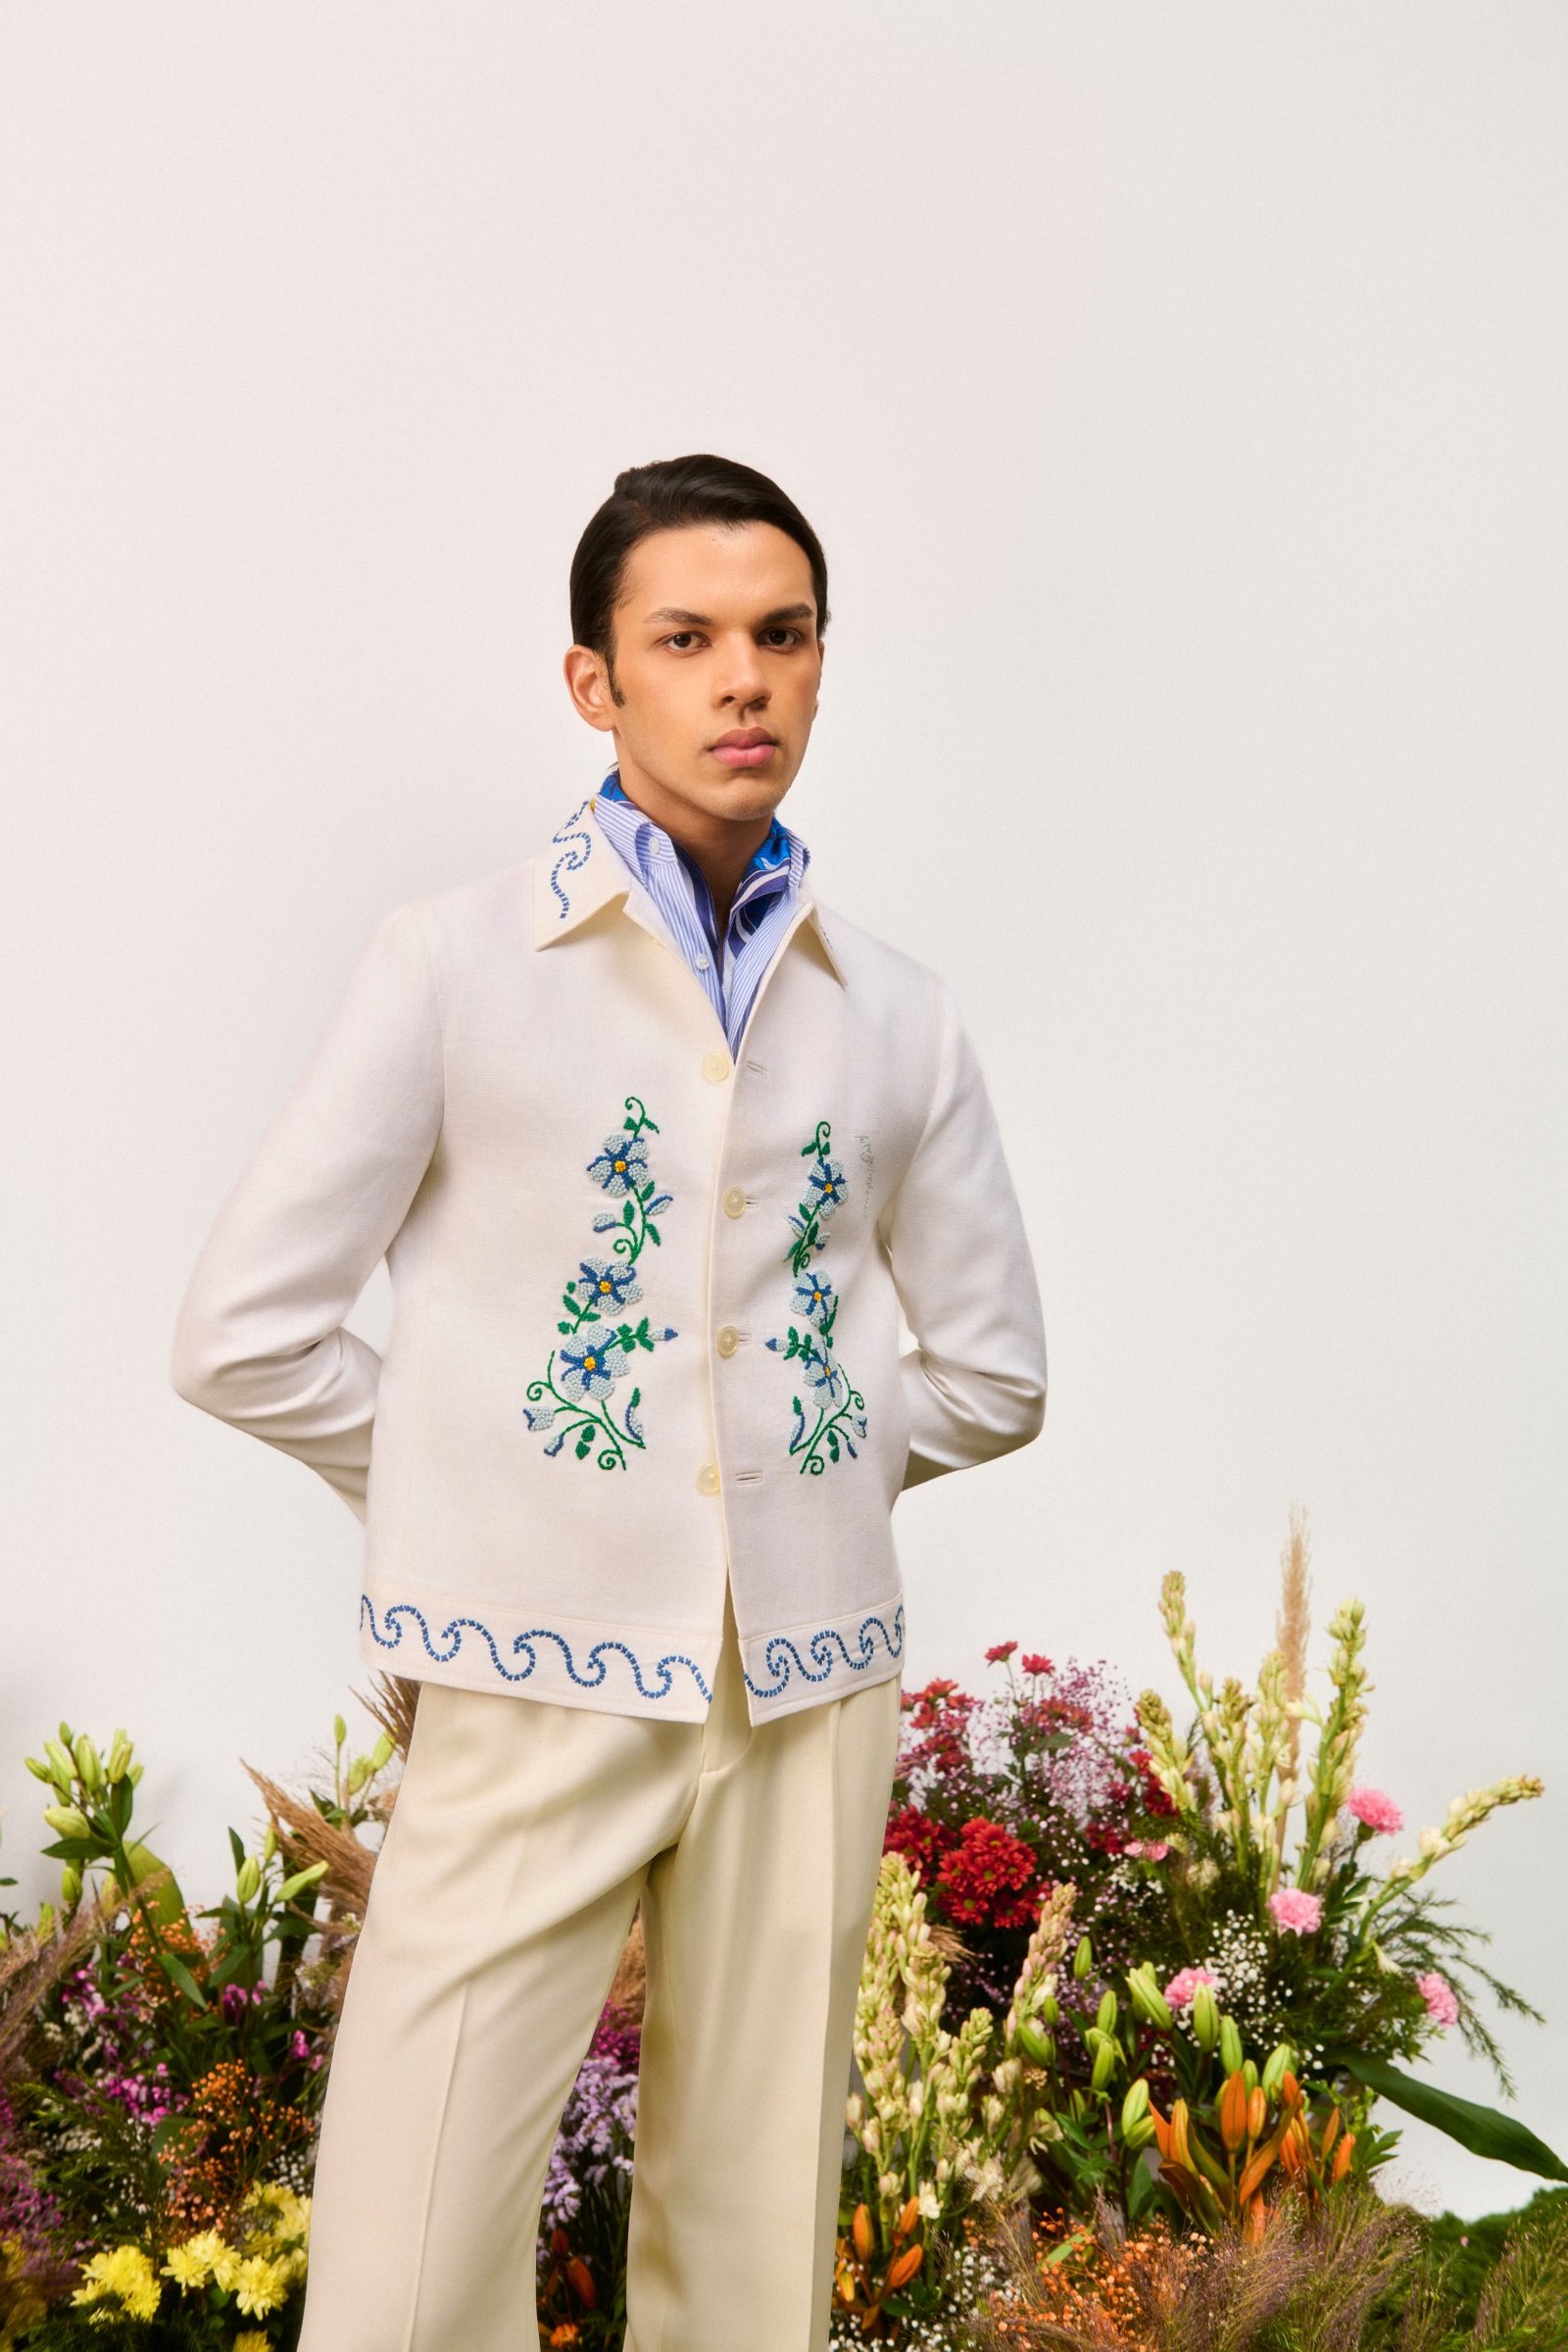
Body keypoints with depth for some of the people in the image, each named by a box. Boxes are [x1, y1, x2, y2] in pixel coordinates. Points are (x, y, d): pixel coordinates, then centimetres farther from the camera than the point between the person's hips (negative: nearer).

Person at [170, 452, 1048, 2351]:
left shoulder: (896, 1016, 9)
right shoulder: (455, 962, -1)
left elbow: (990, 1375, 19)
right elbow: (243, 1336, -1)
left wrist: (794, 1464, 10)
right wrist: (484, 1485, 4)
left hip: (811, 1694, 3)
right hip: (541, 1691, -3)